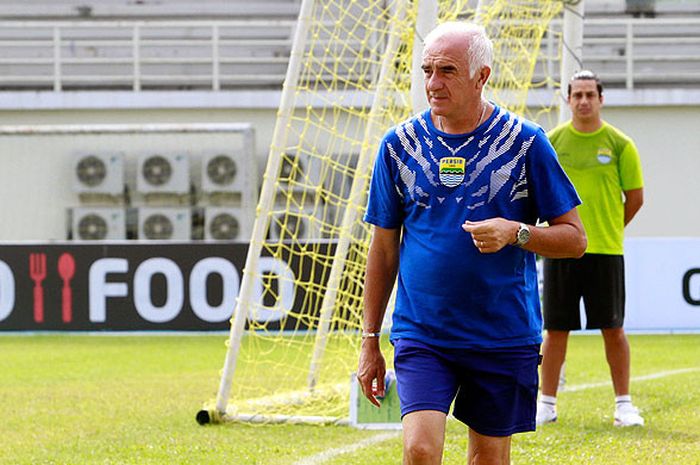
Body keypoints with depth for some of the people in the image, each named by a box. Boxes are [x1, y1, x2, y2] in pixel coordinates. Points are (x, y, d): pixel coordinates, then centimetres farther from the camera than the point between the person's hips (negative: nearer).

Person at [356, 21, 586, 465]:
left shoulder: (525, 142, -2)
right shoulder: (400, 144, 3)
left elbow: (574, 238, 1)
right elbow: (384, 250, 10)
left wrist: (516, 233, -19)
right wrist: (370, 342, 10)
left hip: (503, 339, 0)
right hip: (420, 336, 0)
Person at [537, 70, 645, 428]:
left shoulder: (619, 144, 1)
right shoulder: (553, 141, 4)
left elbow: (635, 197, 8)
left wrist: (609, 229, 10)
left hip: (605, 250, -1)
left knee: (613, 328, 1)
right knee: (556, 329, 3)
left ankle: (623, 404, 9)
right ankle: (547, 403, 12)